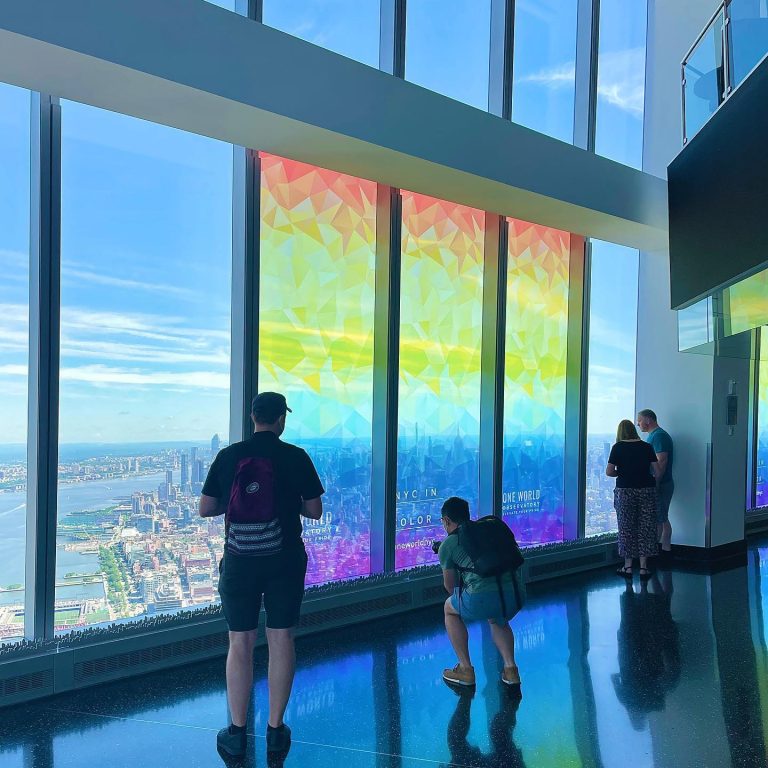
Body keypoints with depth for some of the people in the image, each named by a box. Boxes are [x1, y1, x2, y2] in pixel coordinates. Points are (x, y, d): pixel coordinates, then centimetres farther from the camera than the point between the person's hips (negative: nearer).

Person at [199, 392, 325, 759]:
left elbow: (205, 509, 3)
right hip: (285, 561, -1)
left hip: (239, 561, 1)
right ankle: (275, 730, 15)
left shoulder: (228, 456, -2)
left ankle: (236, 732, 14)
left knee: (240, 644, 8)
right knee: (281, 640, 8)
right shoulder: (296, 457, -6)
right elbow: (315, 511, 0)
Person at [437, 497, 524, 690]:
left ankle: (465, 670, 23)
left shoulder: (447, 545, 12)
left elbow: (450, 585, 23)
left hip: (482, 598, -5)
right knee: (497, 620, 38)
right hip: (515, 594, 5)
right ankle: (510, 669, 21)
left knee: (450, 609, 27)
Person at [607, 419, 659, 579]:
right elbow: (656, 470, 1)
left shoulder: (618, 447, -2)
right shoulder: (647, 447, 3)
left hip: (625, 491, -2)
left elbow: (609, 472, -8)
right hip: (647, 490, 2)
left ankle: (628, 566, 12)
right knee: (645, 527, 7)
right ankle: (644, 567, 8)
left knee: (626, 528, 7)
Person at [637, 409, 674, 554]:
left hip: (660, 484, -11)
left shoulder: (659, 436, -15)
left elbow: (662, 462, -22)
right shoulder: (655, 435, 18)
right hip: (661, 484, 11)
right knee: (663, 519, 14)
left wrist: (655, 483, -25)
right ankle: (666, 548, 19)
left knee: (657, 520, -7)